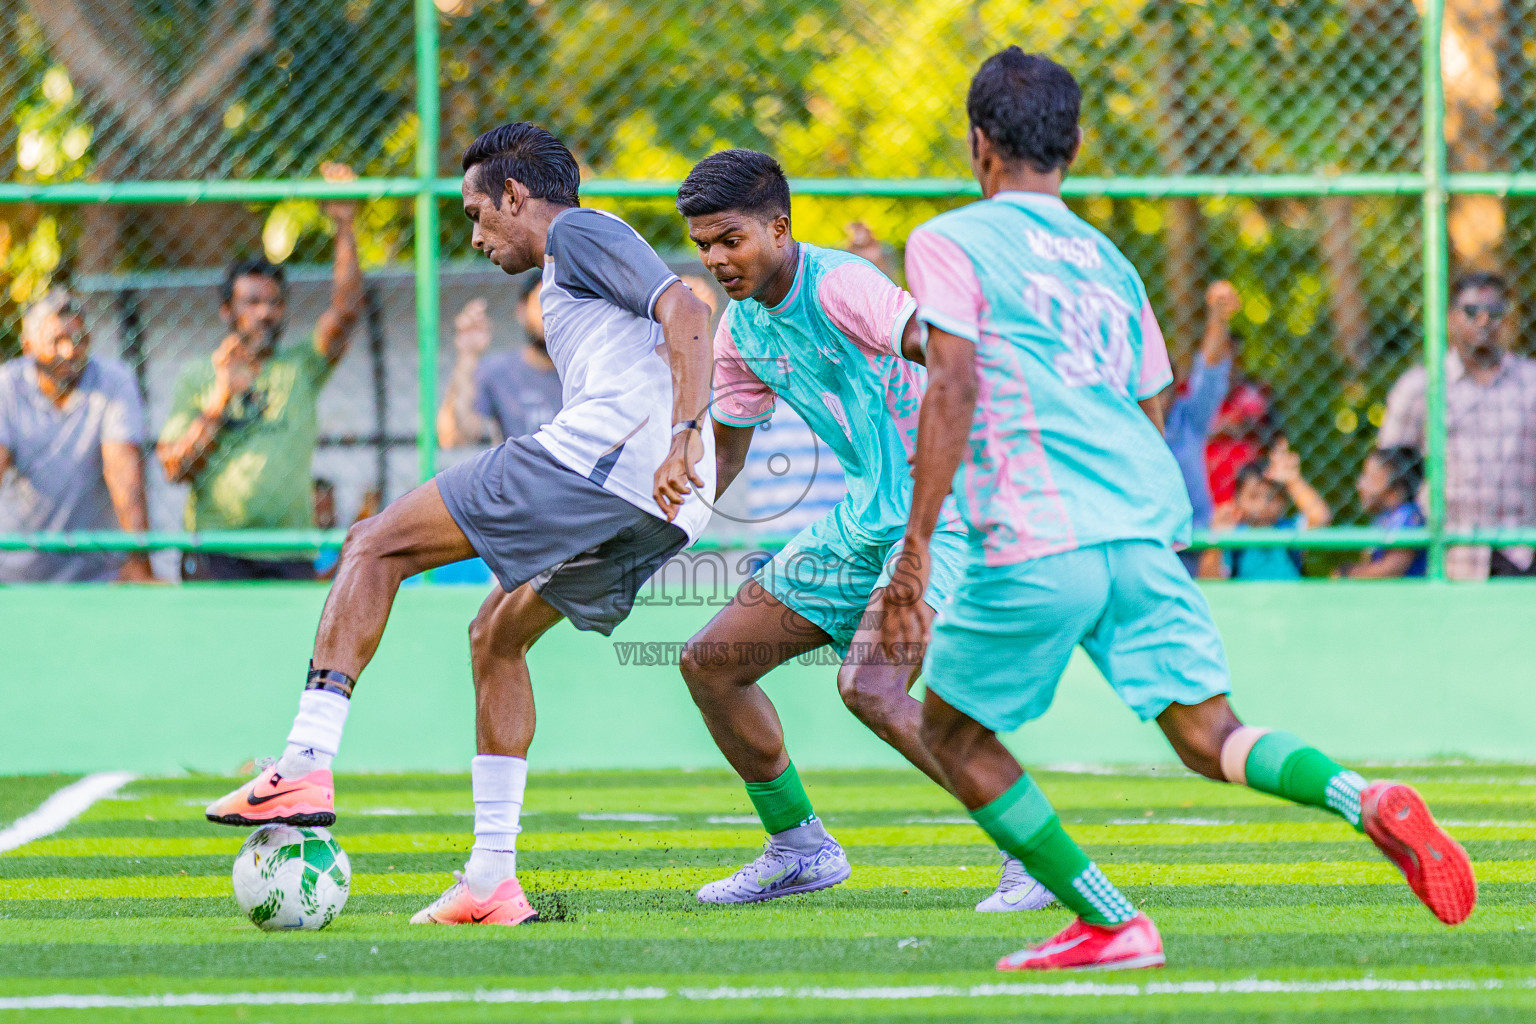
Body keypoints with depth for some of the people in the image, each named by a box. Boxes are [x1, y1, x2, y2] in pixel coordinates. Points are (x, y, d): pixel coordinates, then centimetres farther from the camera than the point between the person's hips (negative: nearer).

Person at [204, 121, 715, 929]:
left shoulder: (579, 233, 6)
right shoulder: (574, 272, 35)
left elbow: (684, 311, -9)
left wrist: (682, 436, -21)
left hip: (596, 455, -9)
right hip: (660, 511, 9)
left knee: (374, 546, -3)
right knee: (496, 634, 22)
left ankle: (307, 763, -16)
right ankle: (492, 877, 16)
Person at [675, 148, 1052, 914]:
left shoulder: (840, 286, -19)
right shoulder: (740, 329, 8)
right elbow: (724, 453, 20)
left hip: (944, 513, -9)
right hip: (863, 522, 9)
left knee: (871, 689, -28)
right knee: (711, 661, 9)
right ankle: (800, 847, 23)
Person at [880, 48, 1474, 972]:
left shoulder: (949, 243, 3)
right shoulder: (1107, 259, 23)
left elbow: (954, 391, -10)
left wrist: (917, 548, -11)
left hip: (1038, 544, -6)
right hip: (1144, 532, 6)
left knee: (953, 732, 11)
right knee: (1209, 737, 4)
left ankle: (1111, 924, 3)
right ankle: (1365, 800, -24)